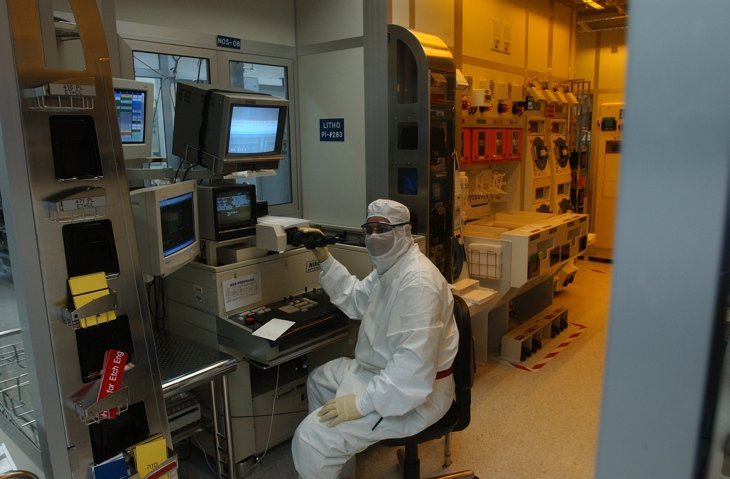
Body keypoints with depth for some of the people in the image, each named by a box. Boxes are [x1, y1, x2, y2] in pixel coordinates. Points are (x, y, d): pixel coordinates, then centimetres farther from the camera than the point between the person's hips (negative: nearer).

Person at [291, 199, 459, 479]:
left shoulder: (417, 282, -29)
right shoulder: (390, 267, 7)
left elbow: (415, 365, -34)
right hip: (383, 370, 11)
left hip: (414, 390, -11)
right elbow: (356, 301, 19)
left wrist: (363, 403, -31)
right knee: (319, 379, 27)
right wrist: (325, 260, 9)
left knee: (310, 439, -19)